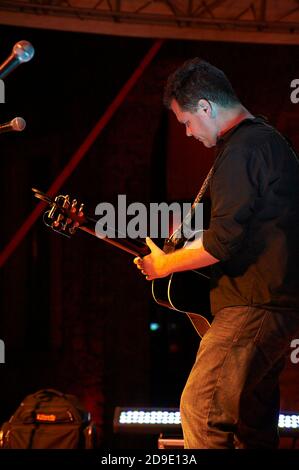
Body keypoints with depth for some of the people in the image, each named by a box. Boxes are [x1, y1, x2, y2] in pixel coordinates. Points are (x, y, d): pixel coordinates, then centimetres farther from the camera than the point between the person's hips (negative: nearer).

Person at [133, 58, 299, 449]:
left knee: (201, 409, -13)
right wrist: (194, 243, 24)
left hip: (254, 306, -11)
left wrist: (165, 264, -6)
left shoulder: (240, 150, -15)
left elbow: (224, 241, -20)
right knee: (254, 419, 15)